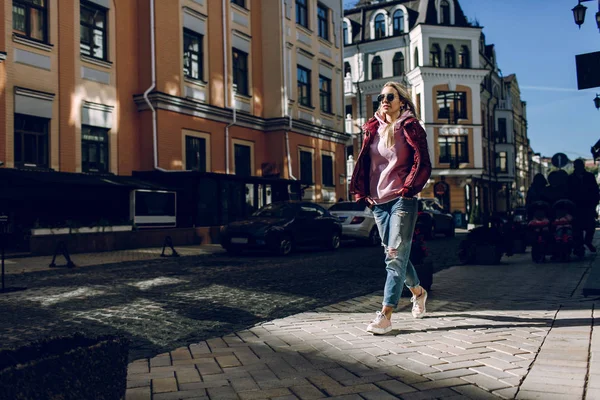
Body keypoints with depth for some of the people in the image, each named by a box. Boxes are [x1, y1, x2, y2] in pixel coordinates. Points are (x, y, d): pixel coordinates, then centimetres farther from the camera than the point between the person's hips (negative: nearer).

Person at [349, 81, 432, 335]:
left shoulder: (410, 128, -2)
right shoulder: (373, 129, 13)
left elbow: (423, 164, -7)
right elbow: (363, 163, 14)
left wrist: (408, 188, -15)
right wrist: (363, 192, 5)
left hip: (402, 200, -6)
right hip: (378, 201, 6)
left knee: (396, 256, -9)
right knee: (394, 254, 14)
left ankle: (385, 316, -10)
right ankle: (418, 292, 38)